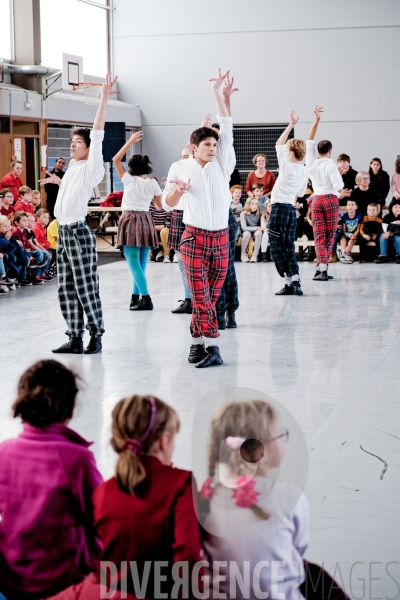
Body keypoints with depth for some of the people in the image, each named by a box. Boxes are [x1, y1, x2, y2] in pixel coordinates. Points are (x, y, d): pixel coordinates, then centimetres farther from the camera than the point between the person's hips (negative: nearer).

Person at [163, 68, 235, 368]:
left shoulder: (221, 164, 6)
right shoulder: (180, 167, 1)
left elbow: (227, 128, 2)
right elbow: (168, 204, -3)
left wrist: (218, 93, 1)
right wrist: (177, 191, -26)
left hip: (221, 237, 3)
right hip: (195, 237, -3)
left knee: (212, 296, 5)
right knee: (200, 296, -8)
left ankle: (197, 341, 13)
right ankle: (211, 347, -8)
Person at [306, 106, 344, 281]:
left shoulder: (311, 162, 2)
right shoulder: (330, 164, -11)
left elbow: (310, 141, 14)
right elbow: (339, 187, -14)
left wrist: (316, 120, 16)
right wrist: (340, 191, 10)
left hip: (317, 199, 3)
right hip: (331, 199, -3)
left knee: (319, 236, 1)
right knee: (330, 235, 4)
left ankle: (322, 268, -10)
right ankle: (322, 266, -5)